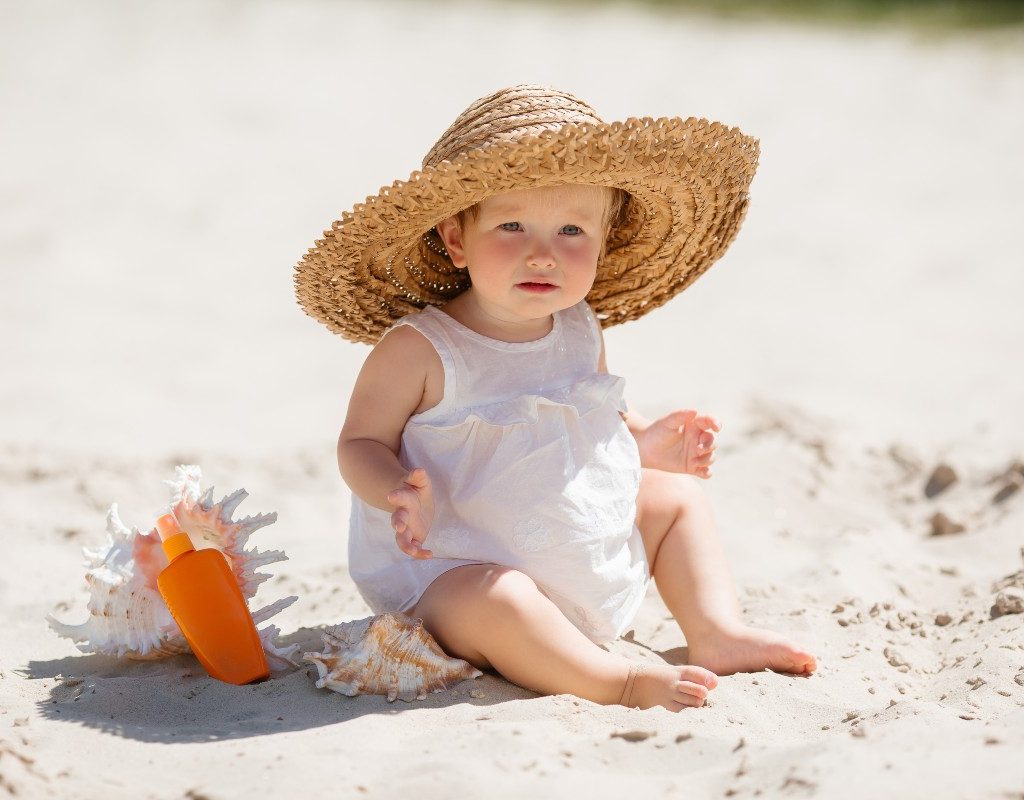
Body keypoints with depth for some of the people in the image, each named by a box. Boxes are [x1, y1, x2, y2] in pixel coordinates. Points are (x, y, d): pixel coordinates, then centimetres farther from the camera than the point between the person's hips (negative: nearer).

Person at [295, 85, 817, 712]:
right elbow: (362, 443, -14)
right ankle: (618, 681, -28)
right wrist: (401, 492, -34)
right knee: (497, 602, -39)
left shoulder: (581, 332, 2)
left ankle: (717, 632, 11)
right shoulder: (419, 349, -19)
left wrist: (645, 440, 2)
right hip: (458, 571, -7)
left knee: (677, 496, 15)